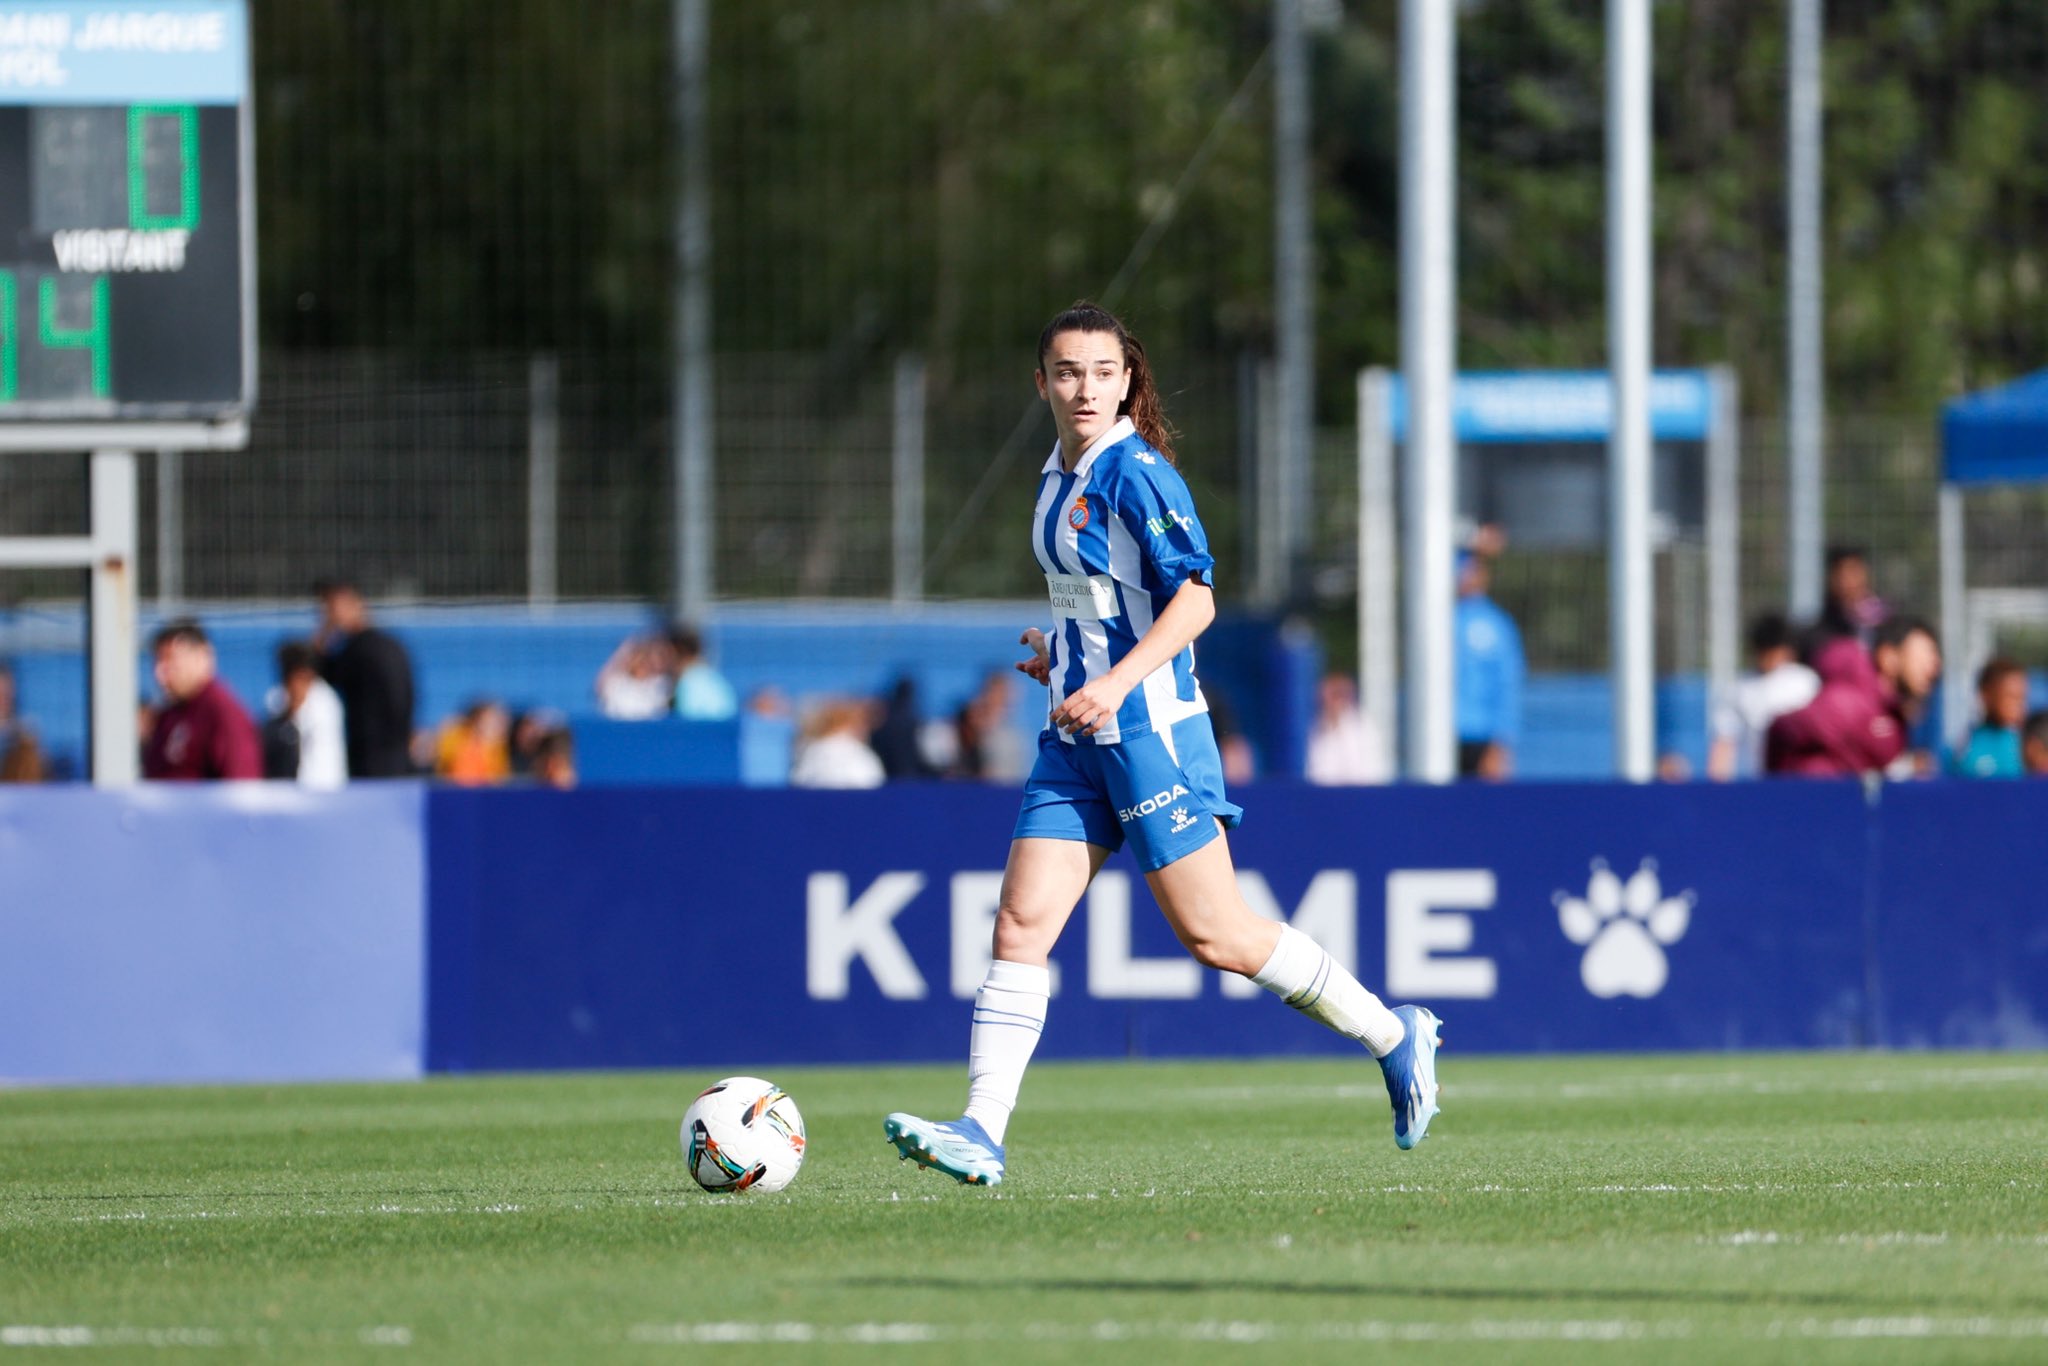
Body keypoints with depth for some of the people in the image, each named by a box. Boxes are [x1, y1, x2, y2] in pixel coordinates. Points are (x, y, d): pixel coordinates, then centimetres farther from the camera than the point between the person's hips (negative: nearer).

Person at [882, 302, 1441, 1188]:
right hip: (1075, 738, 8)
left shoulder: (1135, 473, -12)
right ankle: (981, 1133, -8)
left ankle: (1394, 1037, 13)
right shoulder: (1060, 477, 14)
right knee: (1020, 924, -4)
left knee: (1216, 936, -3)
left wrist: (1116, 683, -27)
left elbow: (1195, 598, -19)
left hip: (1149, 729, -8)